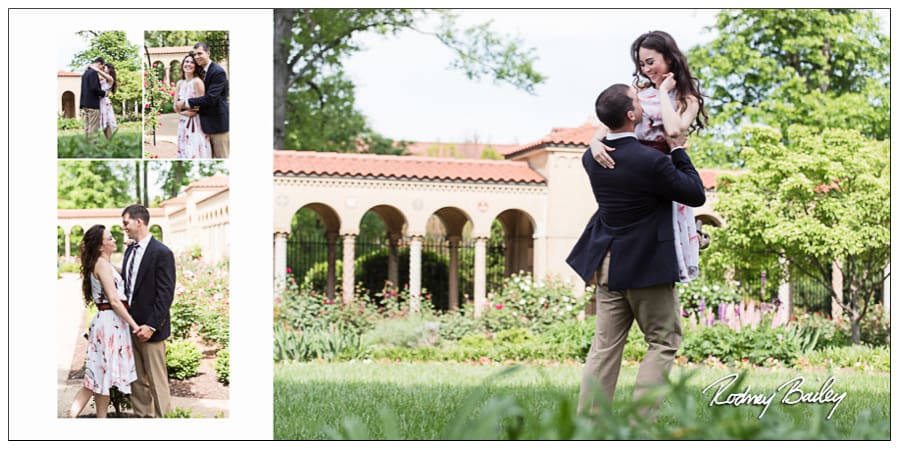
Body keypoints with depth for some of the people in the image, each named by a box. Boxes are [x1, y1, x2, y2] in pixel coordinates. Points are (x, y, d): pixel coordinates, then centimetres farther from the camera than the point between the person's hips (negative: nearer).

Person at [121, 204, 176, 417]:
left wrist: (151, 325, -18)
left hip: (149, 328, -7)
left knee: (156, 380, 1)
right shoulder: (130, 250, 12)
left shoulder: (162, 253, -12)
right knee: (136, 378, 11)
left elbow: (165, 294, -15)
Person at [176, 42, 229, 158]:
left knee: (221, 156, -3)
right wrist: (192, 104, -6)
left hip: (218, 122, -9)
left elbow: (210, 98, -24)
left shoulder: (218, 72, -16)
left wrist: (186, 103, -18)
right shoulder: (200, 72, 12)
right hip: (206, 123, 9)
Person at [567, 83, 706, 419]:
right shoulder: (652, 161, -22)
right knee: (664, 342, 7)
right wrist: (678, 150, -3)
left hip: (608, 265, 6)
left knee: (605, 346, 11)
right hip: (648, 266, -6)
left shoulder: (591, 157, -1)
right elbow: (696, 195, -10)